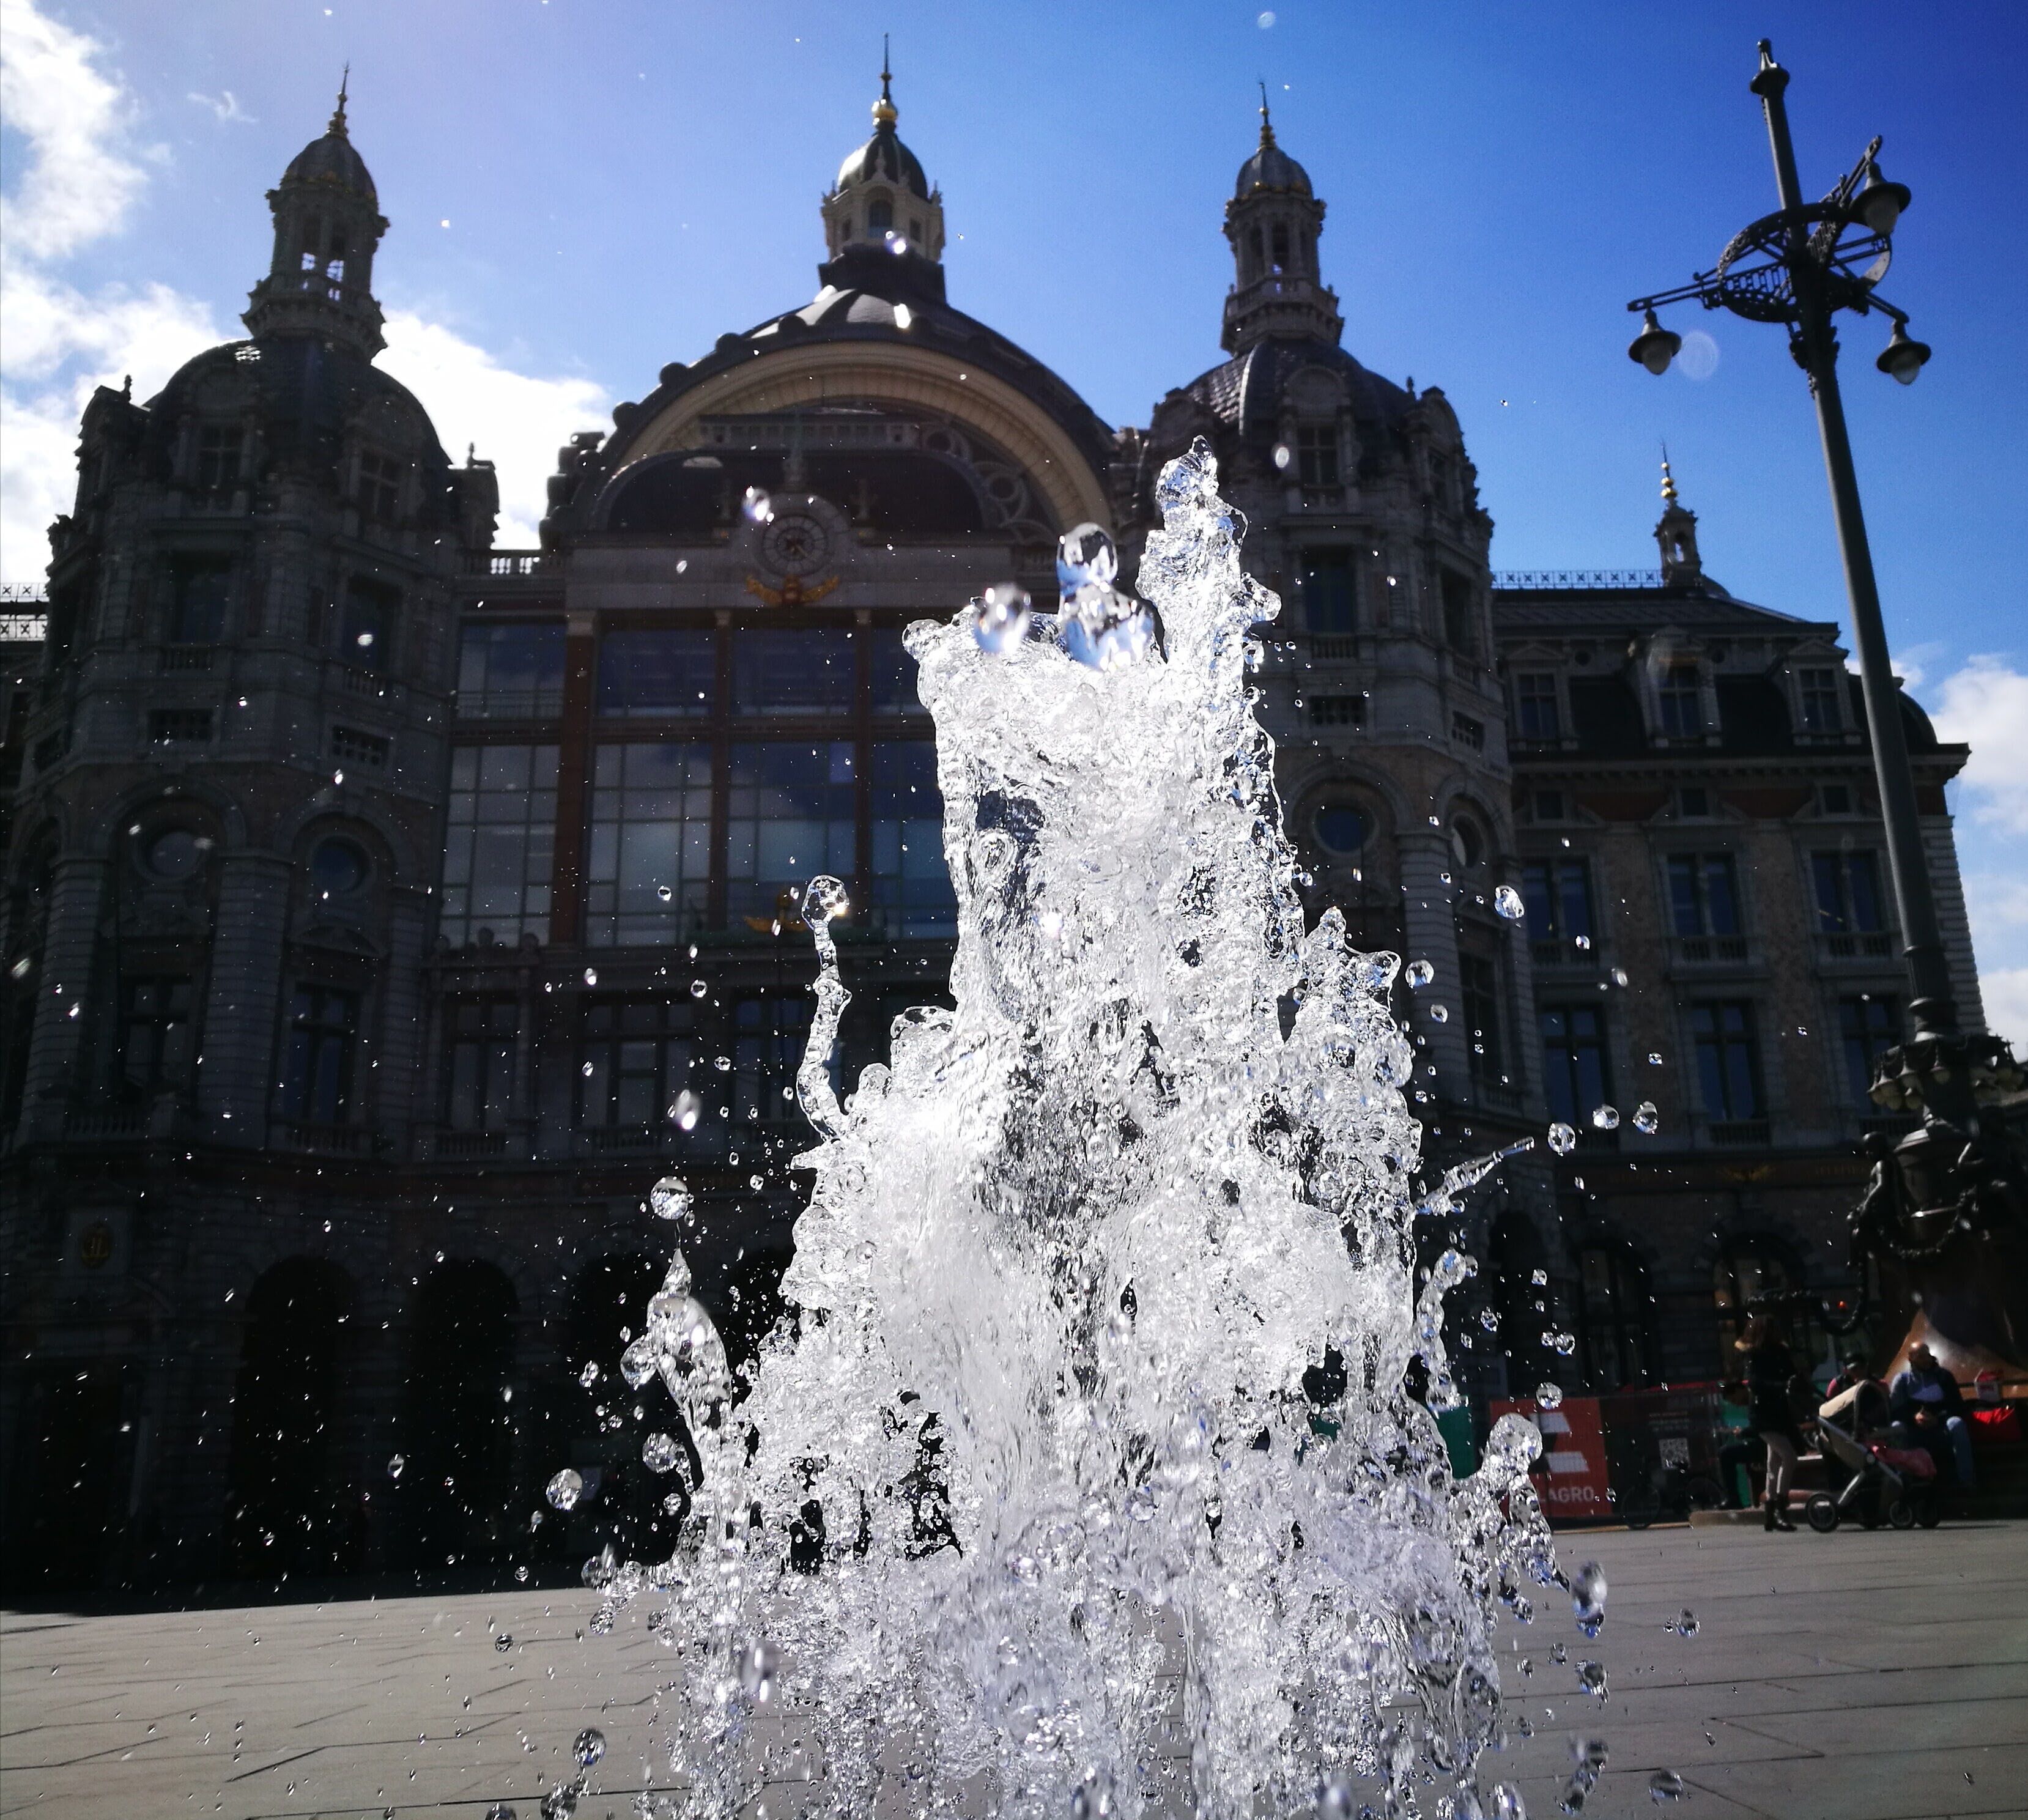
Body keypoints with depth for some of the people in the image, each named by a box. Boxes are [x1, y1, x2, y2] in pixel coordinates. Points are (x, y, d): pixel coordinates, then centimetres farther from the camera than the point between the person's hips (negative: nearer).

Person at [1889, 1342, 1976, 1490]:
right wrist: (1914, 1417, -22)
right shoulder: (1902, 1379, 9)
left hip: (1941, 1429, 0)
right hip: (1914, 1431, 0)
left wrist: (1938, 1418, -17)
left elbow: (1958, 1406, 3)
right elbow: (1894, 1410, -1)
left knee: (1957, 1423, -34)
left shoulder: (1943, 1376, 10)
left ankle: (1966, 1483, -34)